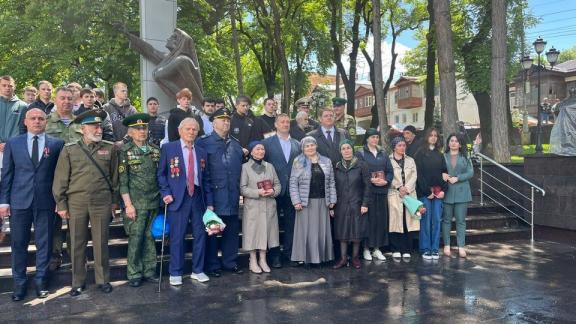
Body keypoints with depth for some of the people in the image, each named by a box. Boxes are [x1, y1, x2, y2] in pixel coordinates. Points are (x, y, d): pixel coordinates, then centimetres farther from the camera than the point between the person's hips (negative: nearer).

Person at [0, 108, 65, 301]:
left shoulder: (56, 144, 3)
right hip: (19, 201, 1)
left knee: (44, 243, 7)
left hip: (46, 202, -1)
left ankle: (41, 281, 21)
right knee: (18, 244, 7)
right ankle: (19, 283, 21)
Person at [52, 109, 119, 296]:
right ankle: (78, 282, 22)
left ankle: (103, 279, 21)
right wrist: (61, 205, 1)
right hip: (76, 202, 0)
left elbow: (114, 176, 8)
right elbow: (60, 179, 3)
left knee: (101, 242, 7)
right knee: (77, 244, 8)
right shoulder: (69, 150, 1)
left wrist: (114, 200, 8)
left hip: (102, 202, 0)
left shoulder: (109, 148, 3)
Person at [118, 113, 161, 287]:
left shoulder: (155, 150, 9)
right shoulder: (124, 151, -2)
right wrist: (128, 204, -10)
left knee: (150, 237, 10)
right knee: (135, 238, 1)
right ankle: (134, 274, 15)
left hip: (154, 202, 4)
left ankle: (149, 270, 22)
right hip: (136, 203, -3)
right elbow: (122, 180, -6)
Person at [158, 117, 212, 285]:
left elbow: (206, 178, 14)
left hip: (198, 197, 4)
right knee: (177, 237, 1)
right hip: (177, 198, -4)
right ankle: (175, 273, 15)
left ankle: (197, 271, 21)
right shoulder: (168, 148, 1)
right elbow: (161, 173, 2)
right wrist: (166, 193, -10)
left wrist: (209, 202, 10)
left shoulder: (202, 152, 12)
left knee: (200, 234, 6)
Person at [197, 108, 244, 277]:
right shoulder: (204, 142, -3)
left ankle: (230, 262, 24)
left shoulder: (236, 144, 16)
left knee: (232, 230, 11)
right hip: (213, 195, -5)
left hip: (232, 197, 5)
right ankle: (212, 265, 15)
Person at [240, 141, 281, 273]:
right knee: (253, 232, 0)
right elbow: (242, 188, -7)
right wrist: (258, 192, -17)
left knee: (266, 231, 7)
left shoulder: (270, 166, 13)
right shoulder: (245, 167, -1)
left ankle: (263, 260, 18)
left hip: (269, 206, 4)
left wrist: (273, 191, -9)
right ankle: (253, 261, 12)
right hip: (252, 206, -4)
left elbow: (277, 184, 12)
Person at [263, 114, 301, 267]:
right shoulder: (267, 143, 0)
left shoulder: (297, 144, 11)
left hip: (292, 190, 3)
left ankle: (289, 253, 20)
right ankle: (275, 256, 14)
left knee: (291, 224, 8)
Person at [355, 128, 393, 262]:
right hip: (367, 191, -4)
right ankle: (366, 248, 5)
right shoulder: (360, 153, 1)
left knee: (381, 219, 5)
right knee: (368, 219, -4)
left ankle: (377, 249, 14)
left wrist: (385, 181, -7)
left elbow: (390, 171, 11)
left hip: (382, 191, 5)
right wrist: (371, 180, -19)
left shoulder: (383, 154, 15)